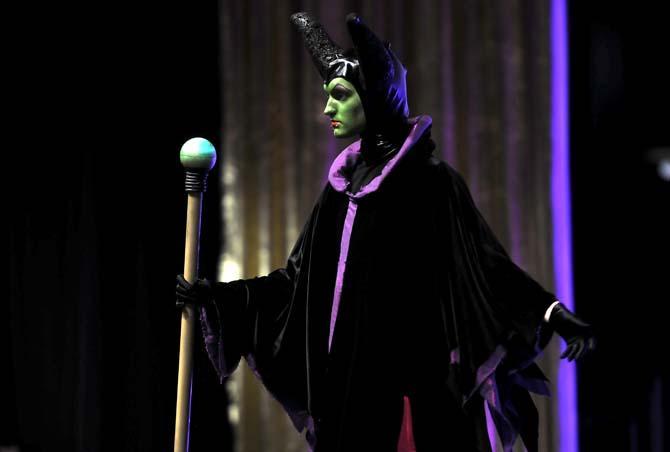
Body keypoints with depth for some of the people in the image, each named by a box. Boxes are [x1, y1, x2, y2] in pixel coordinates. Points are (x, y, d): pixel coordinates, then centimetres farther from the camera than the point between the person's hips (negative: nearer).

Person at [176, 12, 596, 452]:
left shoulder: (430, 181, -6)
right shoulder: (344, 182, 14)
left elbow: (486, 261, -12)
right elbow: (302, 276, 18)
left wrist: (553, 313, -26)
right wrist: (220, 295, 14)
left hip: (408, 379, -7)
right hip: (347, 378, 7)